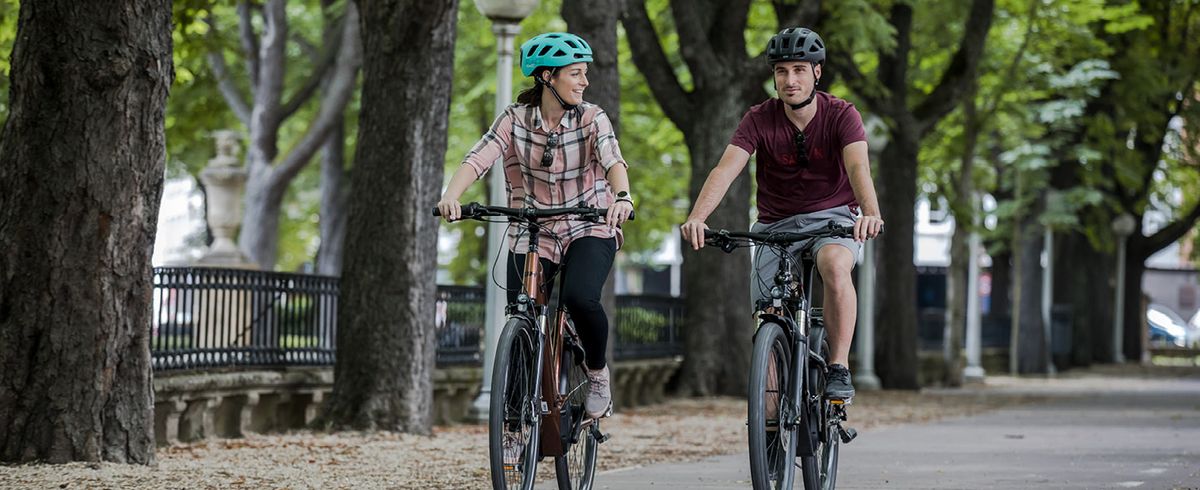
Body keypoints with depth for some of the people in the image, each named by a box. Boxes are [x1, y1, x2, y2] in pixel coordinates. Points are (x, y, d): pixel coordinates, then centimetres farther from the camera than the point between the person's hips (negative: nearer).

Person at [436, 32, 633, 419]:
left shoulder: (591, 118, -9)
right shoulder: (516, 118, -7)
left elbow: (613, 160, -27)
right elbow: (479, 158, -21)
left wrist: (621, 196, -49)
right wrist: (451, 196, -40)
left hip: (589, 229, -2)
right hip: (533, 233, 2)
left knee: (580, 297, -30)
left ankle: (598, 373, -2)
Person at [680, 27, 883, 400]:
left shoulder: (841, 115, -13)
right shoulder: (759, 119, -10)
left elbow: (858, 167, -30)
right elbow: (726, 169, -23)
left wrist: (871, 214, -51)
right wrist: (696, 218, -42)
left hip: (833, 217, -2)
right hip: (777, 223, 2)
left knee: (834, 266, -36)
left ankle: (839, 369, -26)